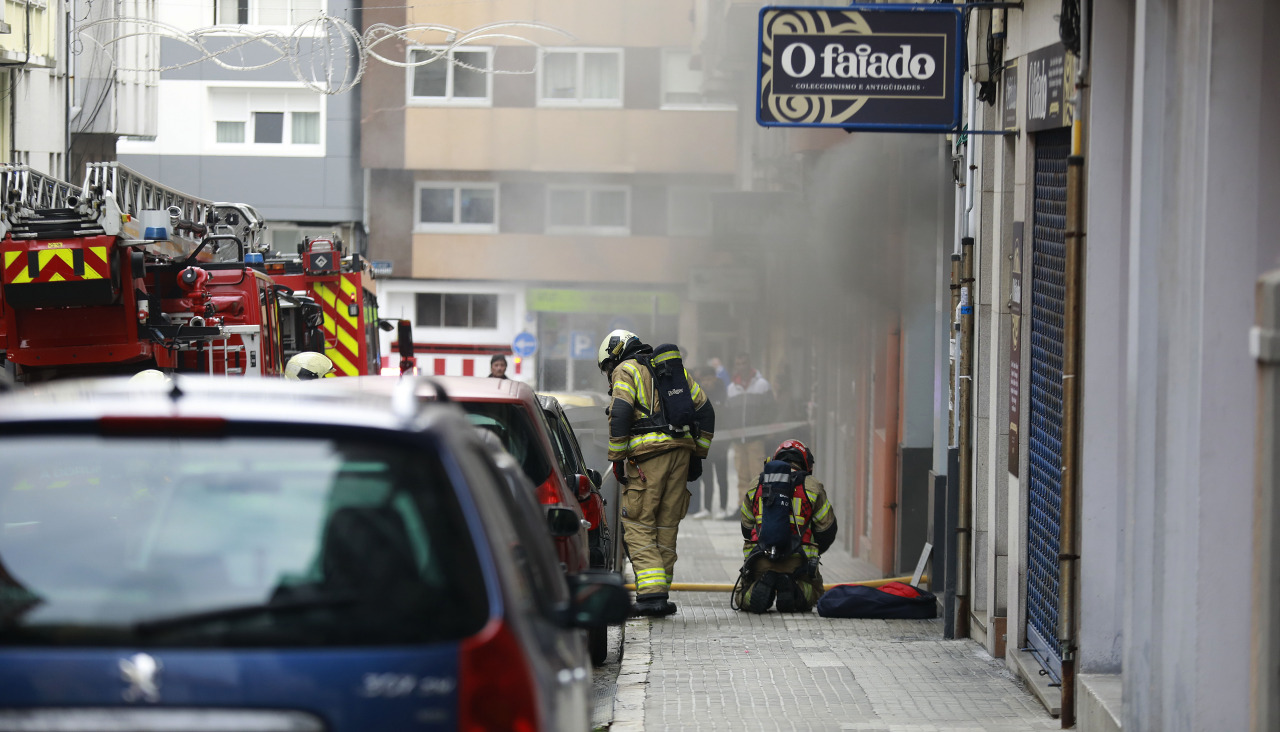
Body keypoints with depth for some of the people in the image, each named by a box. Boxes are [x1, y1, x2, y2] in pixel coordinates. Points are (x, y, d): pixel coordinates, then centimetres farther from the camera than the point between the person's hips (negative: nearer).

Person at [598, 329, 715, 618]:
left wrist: (617, 459, -6)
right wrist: (697, 455, 21)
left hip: (648, 453, -6)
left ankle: (651, 593, -17)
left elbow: (619, 416, -11)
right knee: (667, 526, 11)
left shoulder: (626, 370, 3)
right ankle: (659, 596, 12)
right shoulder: (676, 369, 23)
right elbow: (705, 411, 20)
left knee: (639, 526, -4)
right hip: (681, 449, 6)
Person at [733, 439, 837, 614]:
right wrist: (813, 552, 32)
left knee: (741, 600, 22)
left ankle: (761, 586, -14)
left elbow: (747, 529, 22)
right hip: (798, 561, -1)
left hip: (760, 560, 1)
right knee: (813, 594, 25)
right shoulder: (812, 486, 7)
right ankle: (797, 591, -12)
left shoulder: (755, 485, 15)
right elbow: (827, 531, 13)